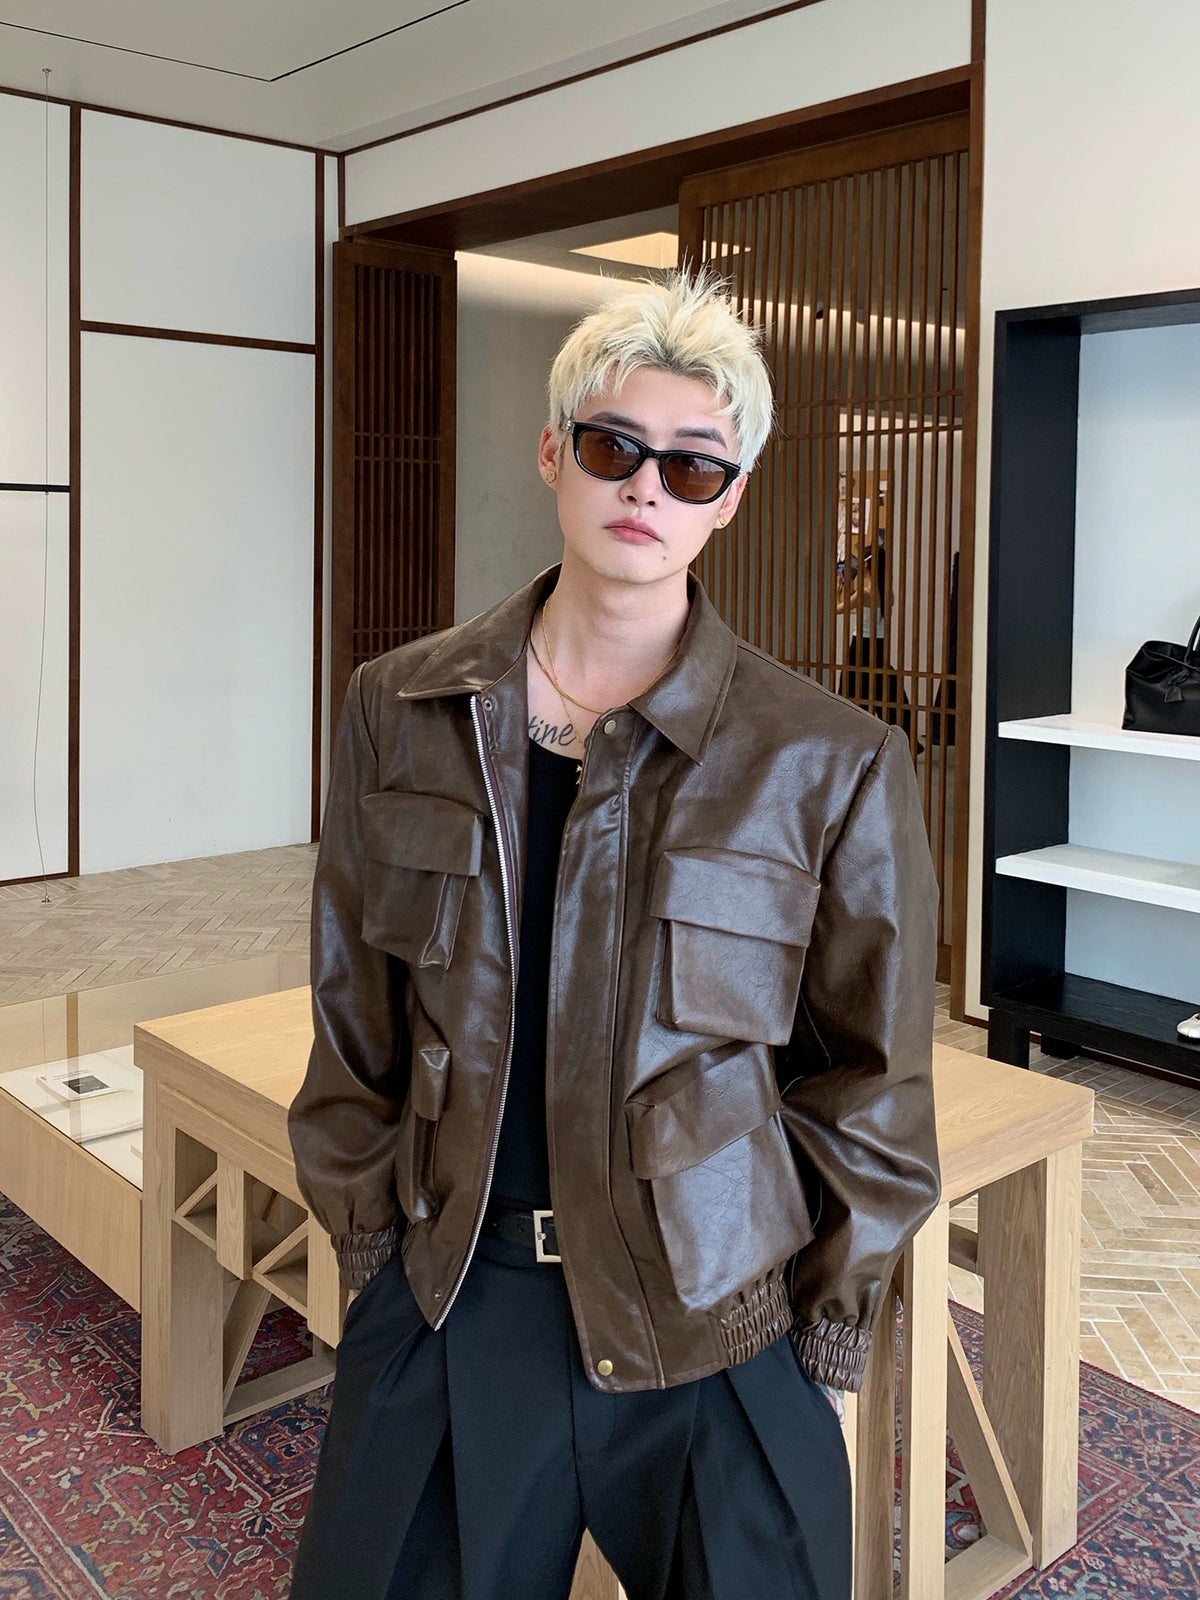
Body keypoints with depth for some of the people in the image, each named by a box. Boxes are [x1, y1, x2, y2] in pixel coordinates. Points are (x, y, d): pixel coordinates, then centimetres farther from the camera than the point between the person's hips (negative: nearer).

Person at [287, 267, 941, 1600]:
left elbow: (871, 1096, -2)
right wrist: (374, 1259, 4)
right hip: (448, 1297, 3)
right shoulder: (399, 710, -1)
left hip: (711, 1325, -2)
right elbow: (355, 1028, 5)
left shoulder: (831, 764, -10)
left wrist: (818, 1337, -2)